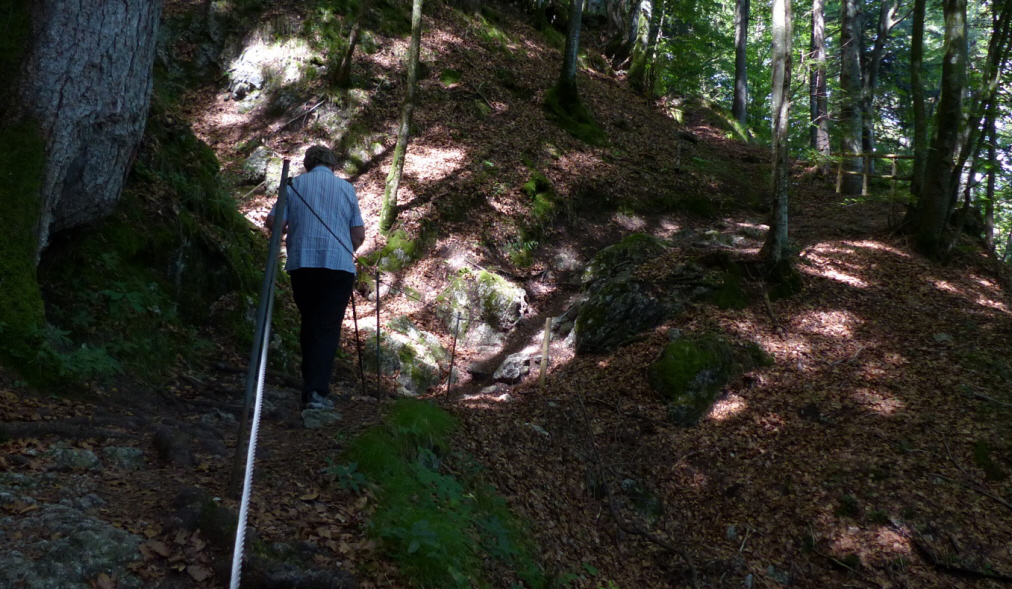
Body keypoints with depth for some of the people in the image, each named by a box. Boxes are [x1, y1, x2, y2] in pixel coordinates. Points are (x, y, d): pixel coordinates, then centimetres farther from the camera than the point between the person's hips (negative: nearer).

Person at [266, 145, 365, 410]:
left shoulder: (295, 185, 8)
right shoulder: (346, 188, 9)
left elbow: (273, 222, 2)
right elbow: (359, 234, 7)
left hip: (302, 263, 2)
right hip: (338, 265, -1)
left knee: (309, 325, 14)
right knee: (328, 328, -3)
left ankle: (310, 386, 19)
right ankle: (317, 391, -14)